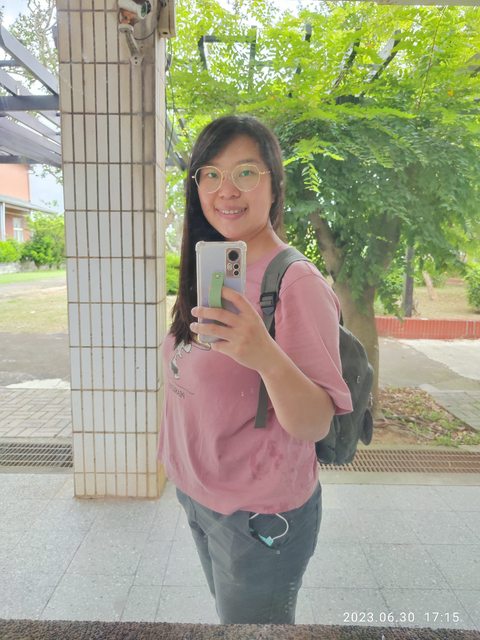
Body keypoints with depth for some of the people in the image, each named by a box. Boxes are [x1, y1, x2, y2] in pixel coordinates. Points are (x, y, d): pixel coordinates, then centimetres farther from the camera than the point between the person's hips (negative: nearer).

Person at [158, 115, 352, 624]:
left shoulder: (296, 283, -22)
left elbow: (315, 426, -24)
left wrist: (269, 358, -42)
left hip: (260, 516, -7)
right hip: (196, 495, 7)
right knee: (227, 615, 28)